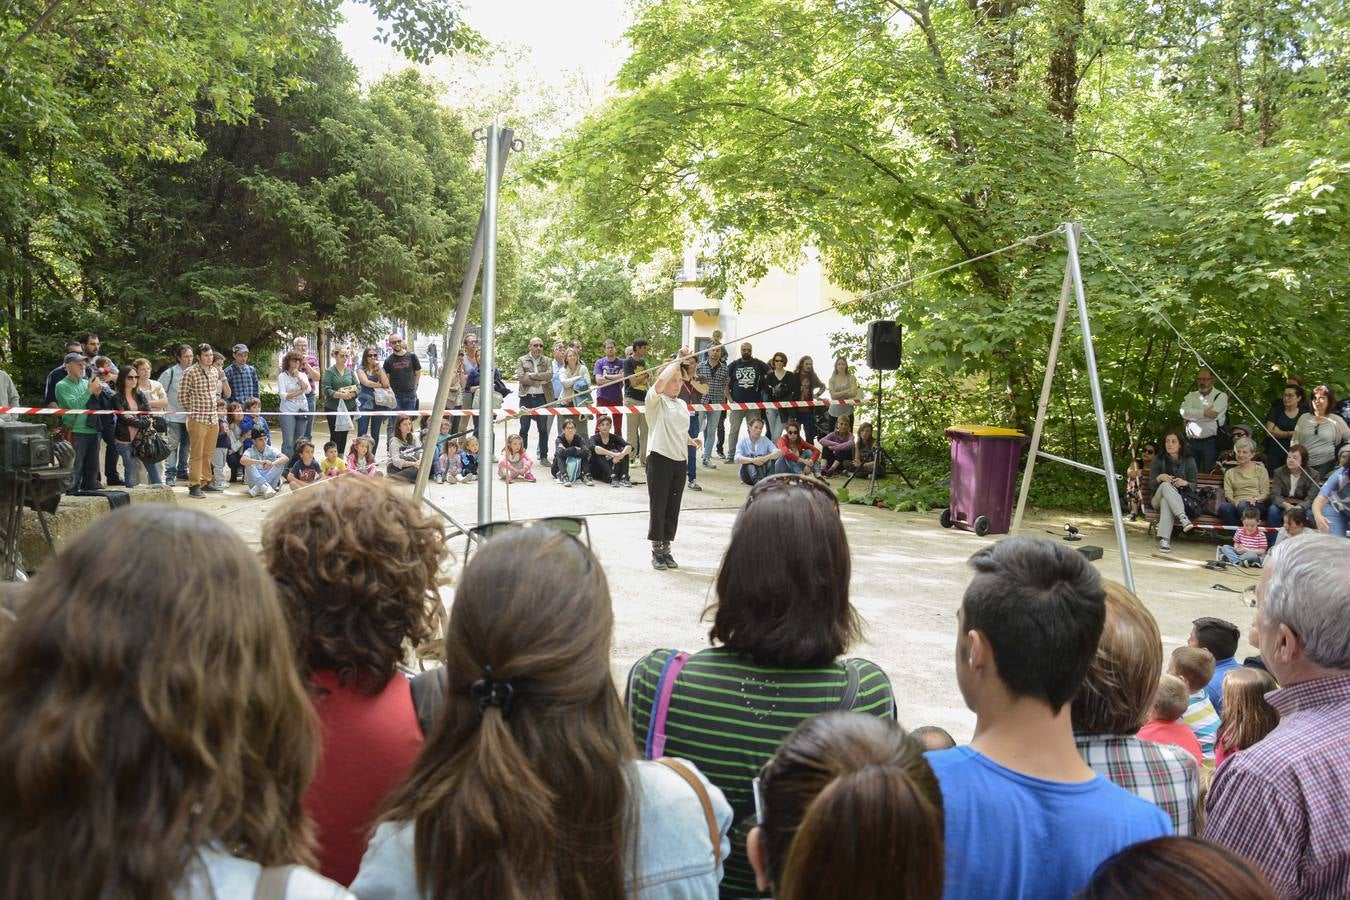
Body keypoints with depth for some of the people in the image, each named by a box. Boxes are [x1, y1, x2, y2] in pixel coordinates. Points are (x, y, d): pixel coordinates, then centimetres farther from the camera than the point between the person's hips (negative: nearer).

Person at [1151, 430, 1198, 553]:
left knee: (1166, 502, -39)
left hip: (1181, 499, -1)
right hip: (1158, 499, 1)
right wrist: (1160, 478, -21)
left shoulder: (1189, 460, 7)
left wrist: (1185, 483, -21)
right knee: (1166, 485, -36)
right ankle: (1183, 518, -54)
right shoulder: (1158, 460, 6)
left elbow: (1193, 485, 4)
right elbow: (1151, 484, 2)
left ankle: (1164, 539, -53)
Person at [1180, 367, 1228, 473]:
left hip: (1210, 441, -3)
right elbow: (1184, 412, -3)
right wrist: (1204, 413, -11)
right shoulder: (1191, 396, 16)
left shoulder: (1221, 396, 4)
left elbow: (1213, 414, -13)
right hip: (1191, 442, 4)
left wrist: (1191, 417, -5)